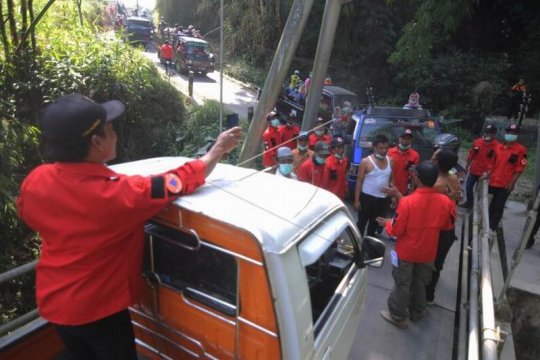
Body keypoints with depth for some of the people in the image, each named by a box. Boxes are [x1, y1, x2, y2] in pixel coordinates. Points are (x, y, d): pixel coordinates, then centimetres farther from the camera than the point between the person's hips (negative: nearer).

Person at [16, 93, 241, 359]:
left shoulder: (34, 181, -14)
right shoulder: (119, 193, -33)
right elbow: (182, 180, -21)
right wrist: (219, 150, -8)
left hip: (53, 301, 6)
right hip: (99, 308, -5)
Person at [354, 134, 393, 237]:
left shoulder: (390, 161, 2)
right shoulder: (366, 161, -13)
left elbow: (391, 180, 12)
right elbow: (359, 182, -10)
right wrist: (357, 200, -12)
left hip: (383, 198, 5)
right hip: (367, 197, -5)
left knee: (374, 223, 19)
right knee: (362, 222, 3)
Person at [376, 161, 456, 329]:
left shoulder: (407, 201, -29)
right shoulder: (445, 201, -15)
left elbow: (396, 230, -20)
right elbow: (448, 225, 3)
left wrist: (387, 223, -1)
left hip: (406, 252, -4)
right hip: (428, 252, 4)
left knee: (402, 284, 15)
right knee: (420, 283, 25)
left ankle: (398, 316, 32)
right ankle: (416, 312, 45)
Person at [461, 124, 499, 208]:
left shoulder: (496, 146, -13)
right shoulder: (477, 142, 0)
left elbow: (494, 161, -14)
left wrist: (489, 172, -20)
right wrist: (467, 166, 13)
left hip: (484, 173, -4)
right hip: (473, 170, 5)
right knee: (468, 187, 13)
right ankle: (469, 202, 34)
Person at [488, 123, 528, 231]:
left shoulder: (521, 149, -8)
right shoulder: (499, 147, 8)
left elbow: (520, 168, -10)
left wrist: (512, 182, -14)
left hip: (506, 184, -5)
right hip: (493, 181, 5)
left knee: (499, 206, 3)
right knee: (492, 204, 16)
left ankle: (492, 227, 14)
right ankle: (488, 224, 30)